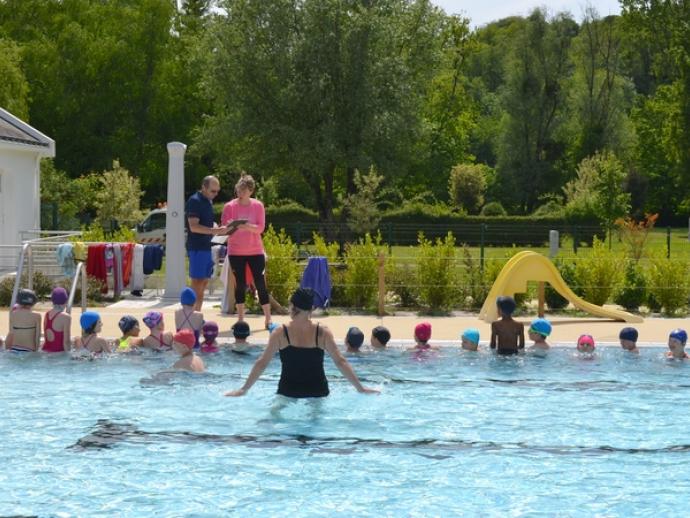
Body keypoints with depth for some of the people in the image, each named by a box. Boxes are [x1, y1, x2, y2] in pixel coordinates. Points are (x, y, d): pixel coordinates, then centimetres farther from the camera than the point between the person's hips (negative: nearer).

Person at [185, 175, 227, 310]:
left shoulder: (208, 201, 16)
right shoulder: (194, 201, -12)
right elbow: (194, 227, -20)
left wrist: (219, 229, 7)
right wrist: (215, 231, -26)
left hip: (206, 247, 9)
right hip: (197, 247, -9)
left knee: (204, 282, 9)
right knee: (197, 282, -10)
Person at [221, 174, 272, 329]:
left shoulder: (258, 206, -2)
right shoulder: (229, 207, -2)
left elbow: (260, 228, -8)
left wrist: (247, 226, -27)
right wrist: (230, 226, -25)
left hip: (255, 251, 0)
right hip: (236, 252, 0)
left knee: (261, 285, -1)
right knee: (240, 285, 4)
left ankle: (268, 320, 4)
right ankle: (240, 320, 11)